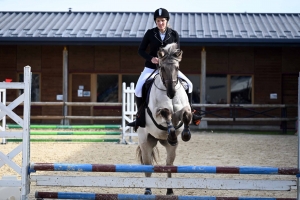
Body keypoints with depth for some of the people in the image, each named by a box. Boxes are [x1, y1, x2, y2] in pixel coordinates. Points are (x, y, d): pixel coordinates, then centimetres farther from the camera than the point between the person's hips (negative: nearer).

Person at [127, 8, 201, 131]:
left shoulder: (174, 34, -2)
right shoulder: (150, 33, -4)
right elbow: (141, 50, 0)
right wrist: (151, 58, -19)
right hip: (151, 68, -1)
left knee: (188, 84, -11)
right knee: (138, 90, -23)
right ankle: (140, 117, -5)